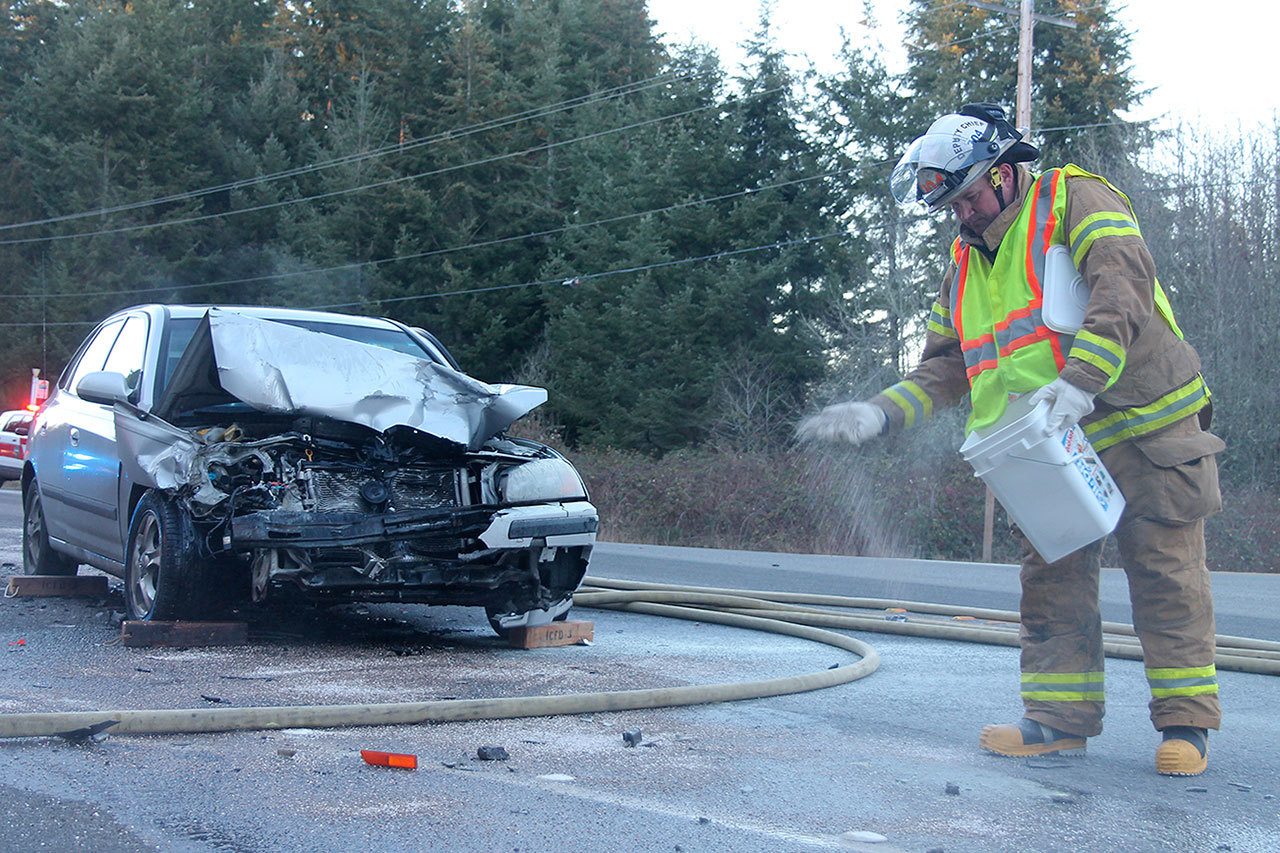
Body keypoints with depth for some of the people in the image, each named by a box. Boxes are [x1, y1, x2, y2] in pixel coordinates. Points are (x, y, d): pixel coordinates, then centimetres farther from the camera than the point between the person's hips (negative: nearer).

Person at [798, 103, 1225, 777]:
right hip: (1051, 452, 6)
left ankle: (1185, 722, 5)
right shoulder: (964, 267, 15)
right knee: (1051, 578, 3)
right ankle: (1060, 718, 10)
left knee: (1165, 574, -2)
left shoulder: (1077, 199, -5)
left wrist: (1080, 379, -35)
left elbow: (1122, 287, -21)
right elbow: (944, 367, 13)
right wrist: (881, 414, -4)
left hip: (1145, 430, -6)